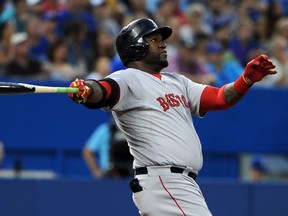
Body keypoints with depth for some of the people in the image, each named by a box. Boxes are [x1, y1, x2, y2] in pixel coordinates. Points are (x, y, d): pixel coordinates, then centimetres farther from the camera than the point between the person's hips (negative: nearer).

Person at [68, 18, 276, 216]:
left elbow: (219, 98, 17)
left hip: (185, 185, 9)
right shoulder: (129, 79, -4)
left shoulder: (176, 81, 23)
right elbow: (102, 90, -24)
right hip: (161, 182, -9)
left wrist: (248, 78, -2)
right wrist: (83, 90, -48)